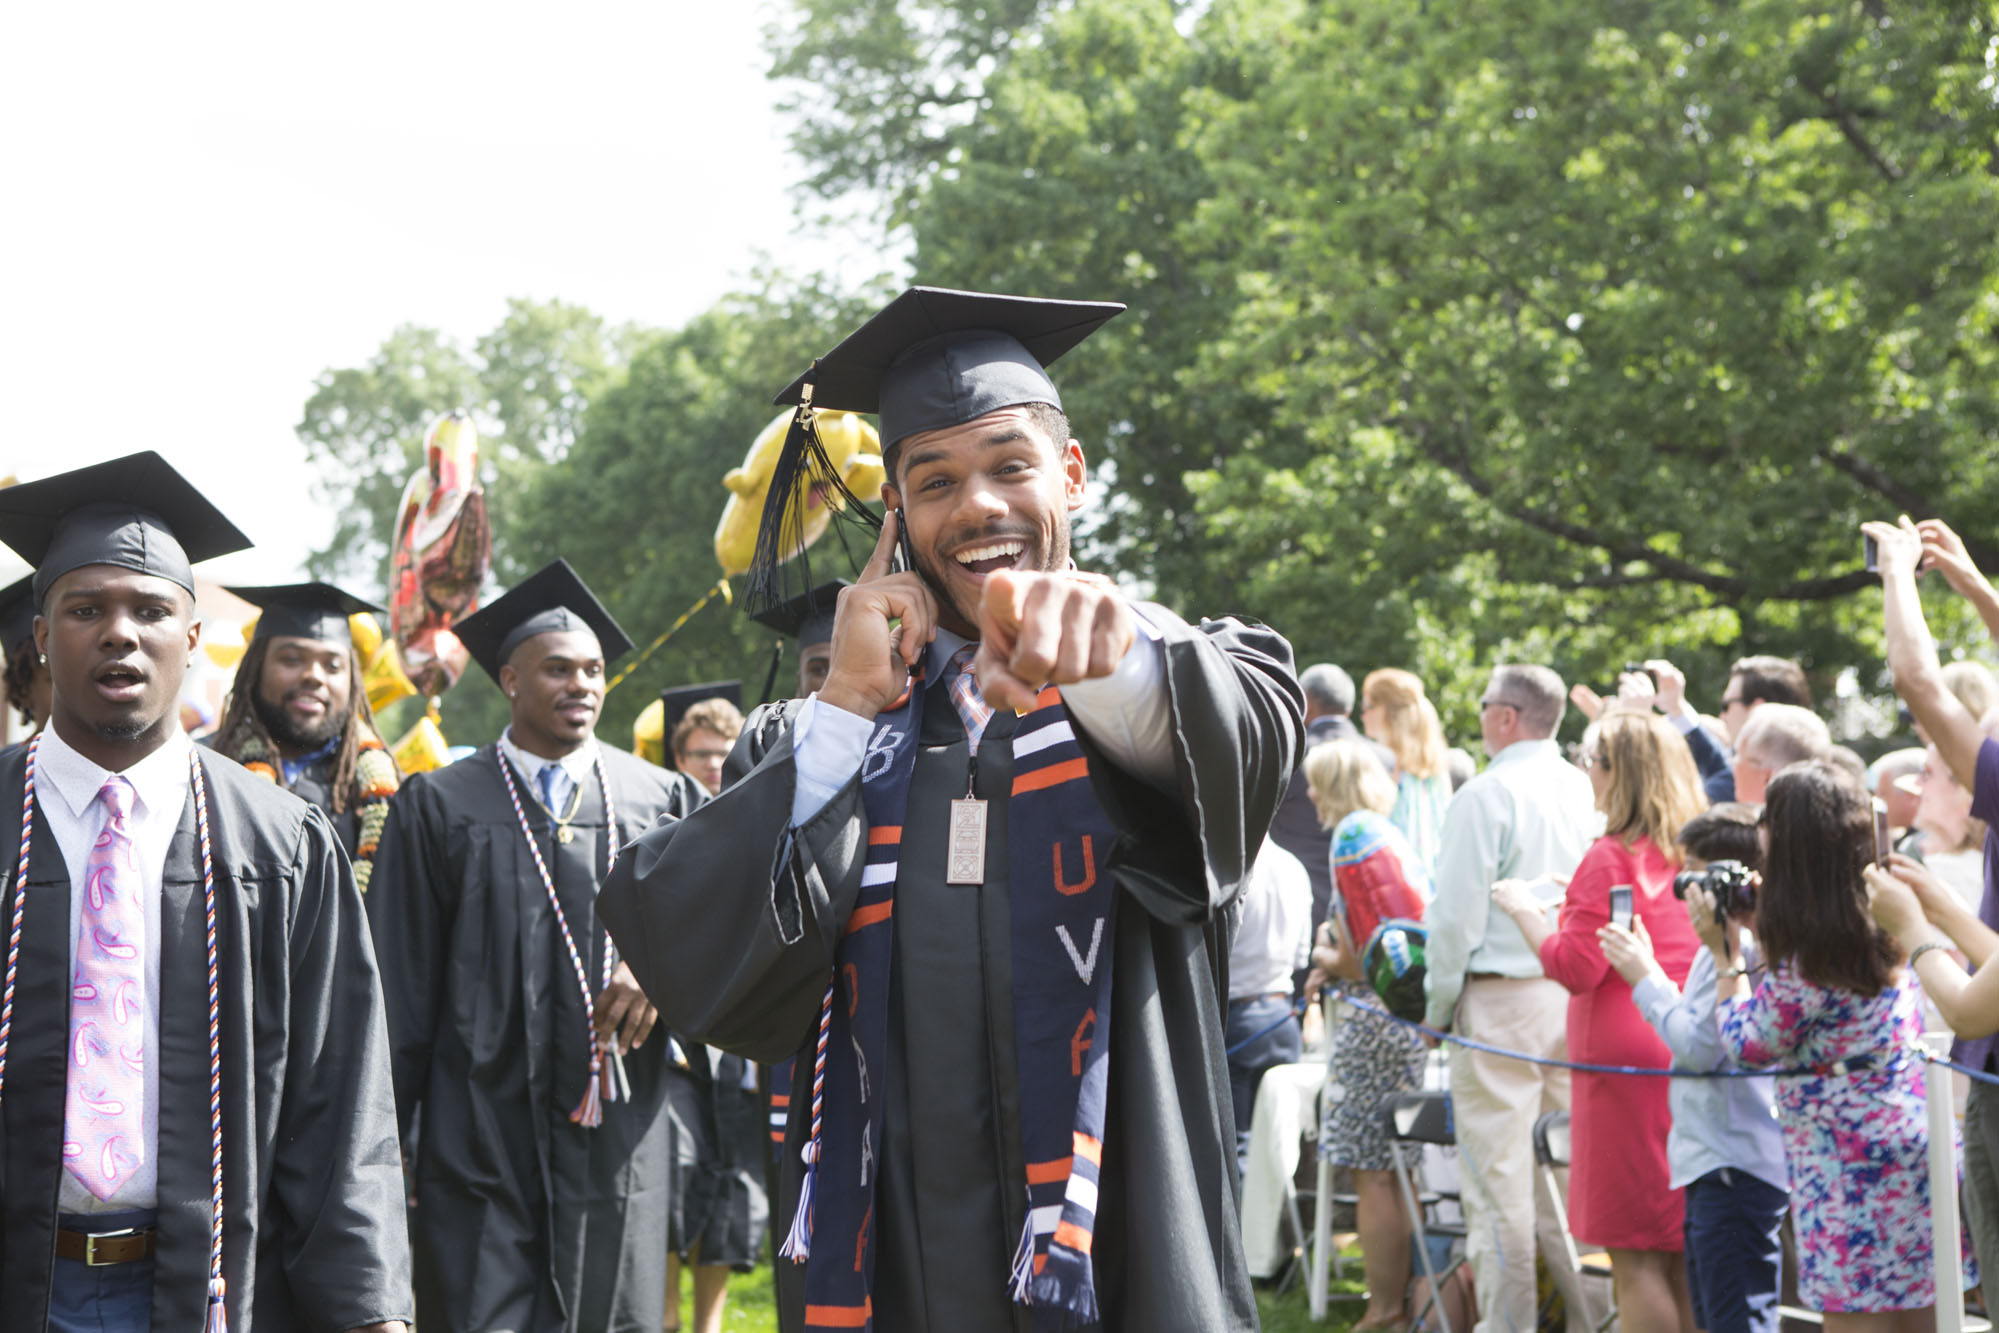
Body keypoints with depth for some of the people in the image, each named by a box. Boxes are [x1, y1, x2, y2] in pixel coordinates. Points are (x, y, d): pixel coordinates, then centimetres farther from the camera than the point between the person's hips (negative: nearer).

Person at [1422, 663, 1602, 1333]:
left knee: (1498, 1175, -2)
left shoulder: (1485, 796, -12)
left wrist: (1438, 1005, -1)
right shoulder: (1585, 789, 7)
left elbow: (1457, 914, -11)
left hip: (1501, 999, -6)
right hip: (1578, 996, 7)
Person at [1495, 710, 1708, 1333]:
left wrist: (1526, 911, 1)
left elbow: (1575, 967, -13)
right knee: (1683, 1257, 12)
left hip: (1628, 1062, -8)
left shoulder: (1611, 858, -12)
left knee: (1634, 1258, -3)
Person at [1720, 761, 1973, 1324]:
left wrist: (1724, 956, 1)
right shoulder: (1886, 923, 5)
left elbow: (1750, 1045, -7)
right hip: (1916, 1153, 9)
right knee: (1919, 1316, 14)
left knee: (1855, 1315, -2)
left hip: (1853, 1167, -9)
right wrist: (1760, 930, 14)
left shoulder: (1804, 964, -21)